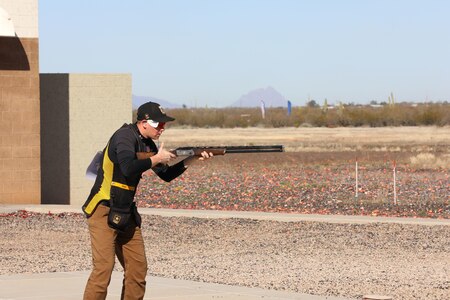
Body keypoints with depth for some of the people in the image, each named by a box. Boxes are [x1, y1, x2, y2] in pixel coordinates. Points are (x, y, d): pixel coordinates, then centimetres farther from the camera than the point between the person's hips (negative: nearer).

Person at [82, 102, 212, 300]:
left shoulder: (147, 144, 10)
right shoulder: (125, 136, -15)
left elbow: (166, 175, 16)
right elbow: (128, 168, -32)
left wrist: (192, 160, 3)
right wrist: (156, 159, -19)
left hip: (125, 215, 9)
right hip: (103, 211, -9)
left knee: (138, 268, 6)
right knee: (103, 267, -16)